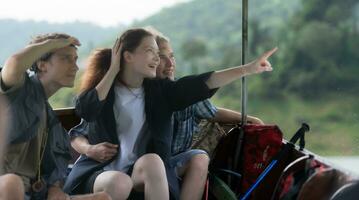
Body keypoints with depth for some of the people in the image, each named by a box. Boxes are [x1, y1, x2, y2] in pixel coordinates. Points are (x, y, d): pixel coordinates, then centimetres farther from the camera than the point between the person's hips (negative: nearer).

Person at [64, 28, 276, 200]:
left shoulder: (160, 90, 7)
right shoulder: (103, 85, 3)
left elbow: (201, 84, -6)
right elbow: (85, 110, -18)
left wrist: (248, 69, -17)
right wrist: (113, 70, -10)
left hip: (143, 172, 2)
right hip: (101, 169, -2)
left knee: (152, 160, -32)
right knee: (120, 182, -36)